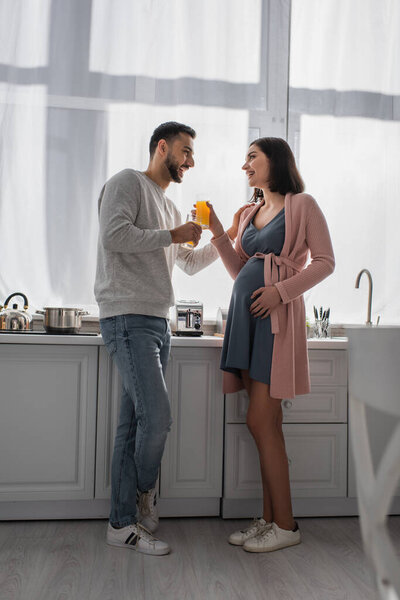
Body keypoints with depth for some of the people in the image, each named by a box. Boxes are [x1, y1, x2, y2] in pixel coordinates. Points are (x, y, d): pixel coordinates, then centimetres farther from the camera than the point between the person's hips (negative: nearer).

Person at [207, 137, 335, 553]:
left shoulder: (302, 205, 1)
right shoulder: (250, 214, 20)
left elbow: (325, 261, -4)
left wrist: (282, 291, -15)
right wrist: (217, 232, 8)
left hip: (276, 316, -7)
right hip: (245, 314, 7)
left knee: (260, 422, -9)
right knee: (267, 424, 8)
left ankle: (285, 525, 3)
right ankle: (269, 518, 17)